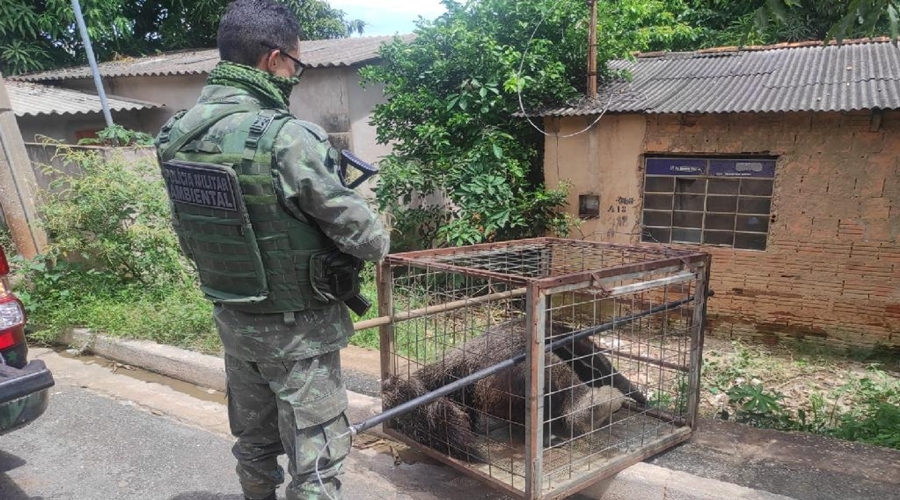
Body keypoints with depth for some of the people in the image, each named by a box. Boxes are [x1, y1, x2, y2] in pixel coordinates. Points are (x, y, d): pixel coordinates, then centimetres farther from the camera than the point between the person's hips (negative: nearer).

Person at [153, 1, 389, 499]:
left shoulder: (176, 135, -1)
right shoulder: (287, 137, -25)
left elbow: (186, 237, 9)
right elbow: (364, 235, -18)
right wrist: (379, 240, 4)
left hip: (231, 319, 7)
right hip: (296, 328, -7)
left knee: (253, 443, 25)